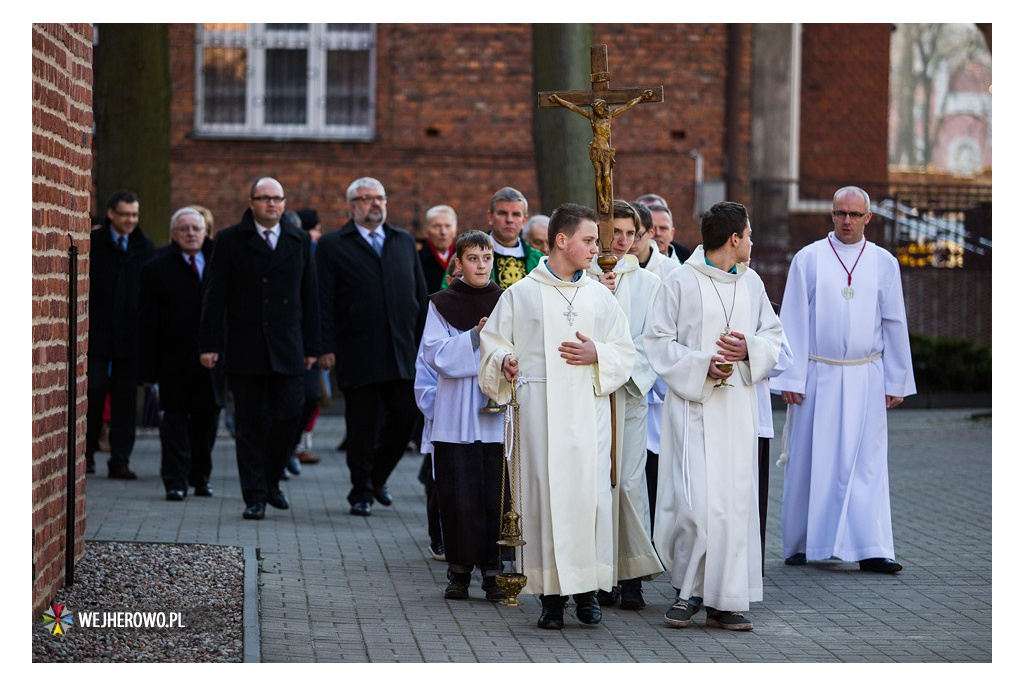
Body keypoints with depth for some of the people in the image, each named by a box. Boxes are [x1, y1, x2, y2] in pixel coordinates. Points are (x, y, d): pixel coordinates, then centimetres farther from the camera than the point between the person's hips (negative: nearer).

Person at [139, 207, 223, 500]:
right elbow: (147, 322, -3)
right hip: (175, 361, -3)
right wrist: (148, 366, -8)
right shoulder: (157, 269, 1)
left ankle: (201, 476, 23)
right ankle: (175, 481, 4)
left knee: (207, 417, 8)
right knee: (175, 420, -1)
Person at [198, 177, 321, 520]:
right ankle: (255, 496, 6)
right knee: (249, 424, 1)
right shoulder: (229, 240, 3)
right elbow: (215, 296, 1)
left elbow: (309, 296, 12)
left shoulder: (299, 241, 11)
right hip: (245, 349, -2)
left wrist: (311, 345, 8)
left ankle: (271, 481, 18)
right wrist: (210, 344, -6)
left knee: (288, 415, -4)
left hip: (287, 349, 2)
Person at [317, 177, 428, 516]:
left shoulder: (405, 242, 16)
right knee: (362, 425, 2)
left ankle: (378, 475, 23)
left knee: (405, 417, 1)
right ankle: (361, 491, 14)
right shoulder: (333, 245, 3)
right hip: (358, 355, -3)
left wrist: (425, 342, 9)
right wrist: (326, 347, -10)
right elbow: (324, 302, -2)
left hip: (403, 351, 4)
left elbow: (421, 296, 16)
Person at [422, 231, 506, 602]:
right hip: (456, 415, -1)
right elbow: (435, 353, -6)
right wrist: (475, 337, -17)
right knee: (458, 494, -1)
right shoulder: (442, 304, 5)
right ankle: (459, 571, 9)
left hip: (497, 414, 1)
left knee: (496, 494, -1)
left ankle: (493, 571, 6)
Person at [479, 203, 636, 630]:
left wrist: (596, 354, -5)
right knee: (546, 492, -5)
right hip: (540, 407, -2)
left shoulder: (600, 296, 13)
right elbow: (493, 341, 8)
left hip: (589, 408, 2)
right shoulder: (521, 294, 6)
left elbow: (625, 352, 14)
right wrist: (506, 361, -13)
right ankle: (552, 593, 0)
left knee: (590, 492, -3)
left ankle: (587, 589, 6)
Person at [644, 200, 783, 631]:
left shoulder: (751, 283, 11)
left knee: (735, 502, 3)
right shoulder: (680, 283, -4)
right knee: (696, 502, -12)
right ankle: (688, 590, 6)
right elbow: (658, 341, -3)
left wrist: (749, 349, -5)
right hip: (693, 406, -5)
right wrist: (700, 365, -15)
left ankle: (725, 601, 8)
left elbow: (773, 335, 16)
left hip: (738, 406, 5)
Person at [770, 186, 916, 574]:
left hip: (865, 379, 1)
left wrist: (896, 382, 7)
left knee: (867, 462, -2)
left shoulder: (884, 263, 7)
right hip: (817, 377, -1)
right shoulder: (808, 259, 1)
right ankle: (801, 545, 12)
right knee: (810, 461, 2)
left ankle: (871, 549, -3)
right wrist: (791, 379, -6)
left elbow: (894, 325, 10)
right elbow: (793, 322, 0)